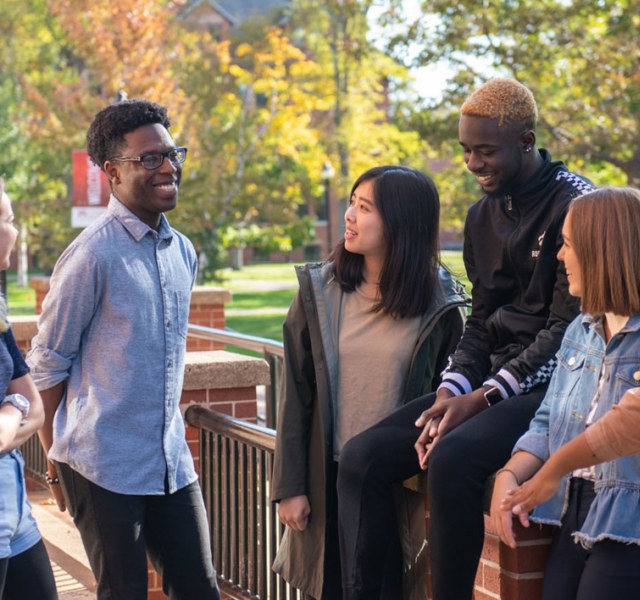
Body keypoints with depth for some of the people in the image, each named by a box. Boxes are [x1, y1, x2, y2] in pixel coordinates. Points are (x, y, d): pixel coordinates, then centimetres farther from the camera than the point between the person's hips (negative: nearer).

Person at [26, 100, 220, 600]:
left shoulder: (183, 252, 9)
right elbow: (47, 364, -7)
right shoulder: (94, 255, -13)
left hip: (172, 462, 7)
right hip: (105, 467, -6)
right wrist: (57, 462, -2)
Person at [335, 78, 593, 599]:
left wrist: (483, 398, -17)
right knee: (363, 456, -10)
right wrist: (450, 392, -3)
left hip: (553, 386, -7)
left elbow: (567, 327, -15)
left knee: (453, 458, -33)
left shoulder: (575, 204, -10)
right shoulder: (482, 215, 14)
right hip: (491, 379, 8)